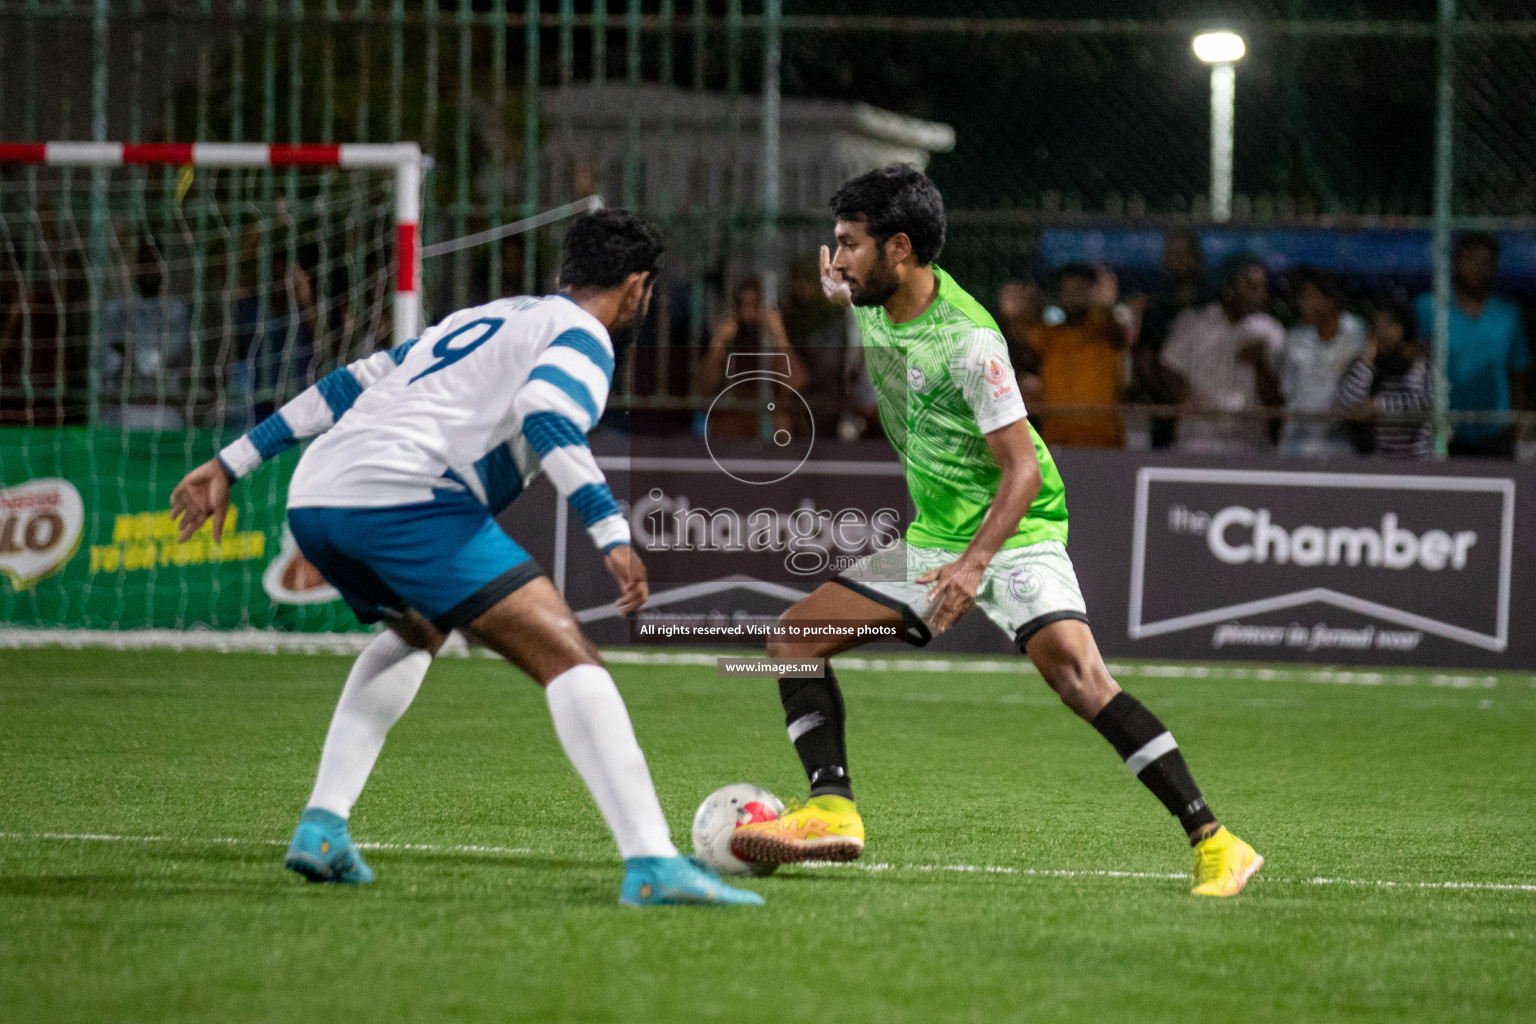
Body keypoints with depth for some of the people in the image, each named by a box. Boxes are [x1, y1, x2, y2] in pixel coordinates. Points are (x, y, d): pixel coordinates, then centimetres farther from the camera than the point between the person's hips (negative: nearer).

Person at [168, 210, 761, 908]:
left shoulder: (482, 318, 33)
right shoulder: (581, 335, 9)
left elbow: (349, 385, 31)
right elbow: (547, 419, -14)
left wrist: (232, 464, 32)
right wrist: (613, 534, -21)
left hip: (313, 500, 8)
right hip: (406, 497, -8)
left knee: (416, 633, 36)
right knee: (570, 660, -10)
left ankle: (321, 828, 25)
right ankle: (652, 865, -26)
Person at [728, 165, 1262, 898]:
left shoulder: (966, 339, -23)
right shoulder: (870, 309, 1)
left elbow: (1023, 467, -26)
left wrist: (975, 562, -37)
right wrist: (834, 297, 14)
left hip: (1015, 535, -9)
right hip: (932, 540, 9)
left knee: (1074, 671, -27)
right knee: (795, 637, 0)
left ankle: (1212, 842, -25)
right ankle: (832, 810, -7)